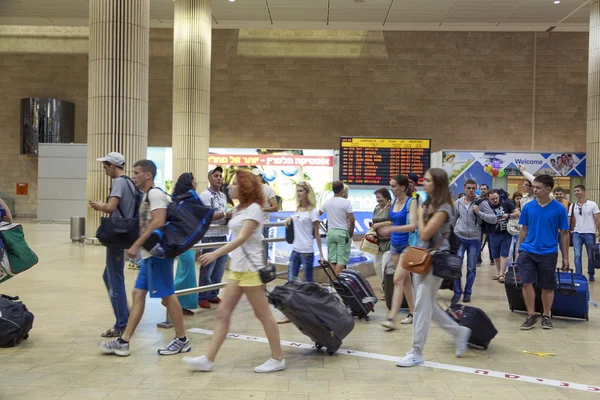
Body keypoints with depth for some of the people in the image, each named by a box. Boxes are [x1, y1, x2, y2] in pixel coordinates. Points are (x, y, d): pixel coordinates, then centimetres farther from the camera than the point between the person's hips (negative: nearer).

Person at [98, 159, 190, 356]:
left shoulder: (155, 193, -13)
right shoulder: (147, 195, 17)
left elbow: (158, 222, -25)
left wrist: (136, 245, -23)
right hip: (150, 253, 10)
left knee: (168, 295, -2)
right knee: (138, 294, 9)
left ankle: (182, 340, 9)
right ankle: (123, 342, 12)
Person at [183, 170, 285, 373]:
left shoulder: (254, 208, -13)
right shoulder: (239, 209, 14)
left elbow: (241, 238, -23)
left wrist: (215, 254, -30)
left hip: (250, 269, -9)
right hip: (237, 268, 9)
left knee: (263, 314, 0)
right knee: (223, 312, 5)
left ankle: (277, 359, 11)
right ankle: (208, 359, 6)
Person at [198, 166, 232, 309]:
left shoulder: (223, 196, 16)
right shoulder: (205, 195, -9)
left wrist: (230, 217, 2)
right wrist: (225, 214, -21)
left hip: (223, 236, 8)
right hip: (210, 237, -8)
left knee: (219, 269, 11)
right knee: (207, 269, -1)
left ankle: (213, 295, 22)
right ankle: (202, 298, 8)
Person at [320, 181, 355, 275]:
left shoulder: (327, 202, 5)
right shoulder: (346, 202, -8)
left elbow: (318, 214, 16)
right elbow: (351, 220, -11)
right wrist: (351, 234, 1)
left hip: (330, 232, 5)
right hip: (342, 232, -5)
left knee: (332, 259, 8)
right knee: (341, 260, -3)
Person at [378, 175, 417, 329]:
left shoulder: (411, 202, -12)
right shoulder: (394, 201, 6)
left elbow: (412, 226, -24)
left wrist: (392, 229, -31)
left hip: (408, 244, -7)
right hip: (395, 244, 7)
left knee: (397, 279, -13)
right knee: (406, 279, 13)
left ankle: (391, 318, -14)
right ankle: (413, 312, 23)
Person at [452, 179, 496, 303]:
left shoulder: (482, 203, -3)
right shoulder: (458, 203, 5)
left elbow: (493, 219, -8)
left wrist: (479, 213, -19)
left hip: (474, 240, -1)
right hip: (459, 238, 1)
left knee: (471, 268, 6)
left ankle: (467, 292, 21)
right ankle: (457, 292, 9)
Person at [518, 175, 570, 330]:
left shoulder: (559, 209, -6)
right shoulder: (528, 207, 0)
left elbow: (564, 233, 1)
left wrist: (565, 257, 2)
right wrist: (519, 250, 10)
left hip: (548, 253, -1)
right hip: (528, 251, 1)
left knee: (547, 287, 9)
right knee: (527, 283, -6)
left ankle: (546, 316, 26)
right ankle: (531, 316, 9)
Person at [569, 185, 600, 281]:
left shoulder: (592, 204, -2)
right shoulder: (573, 206, 6)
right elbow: (570, 221, 7)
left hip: (589, 234, -2)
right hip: (577, 234, 2)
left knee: (591, 256, 10)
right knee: (577, 256, -5)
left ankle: (591, 275, 27)